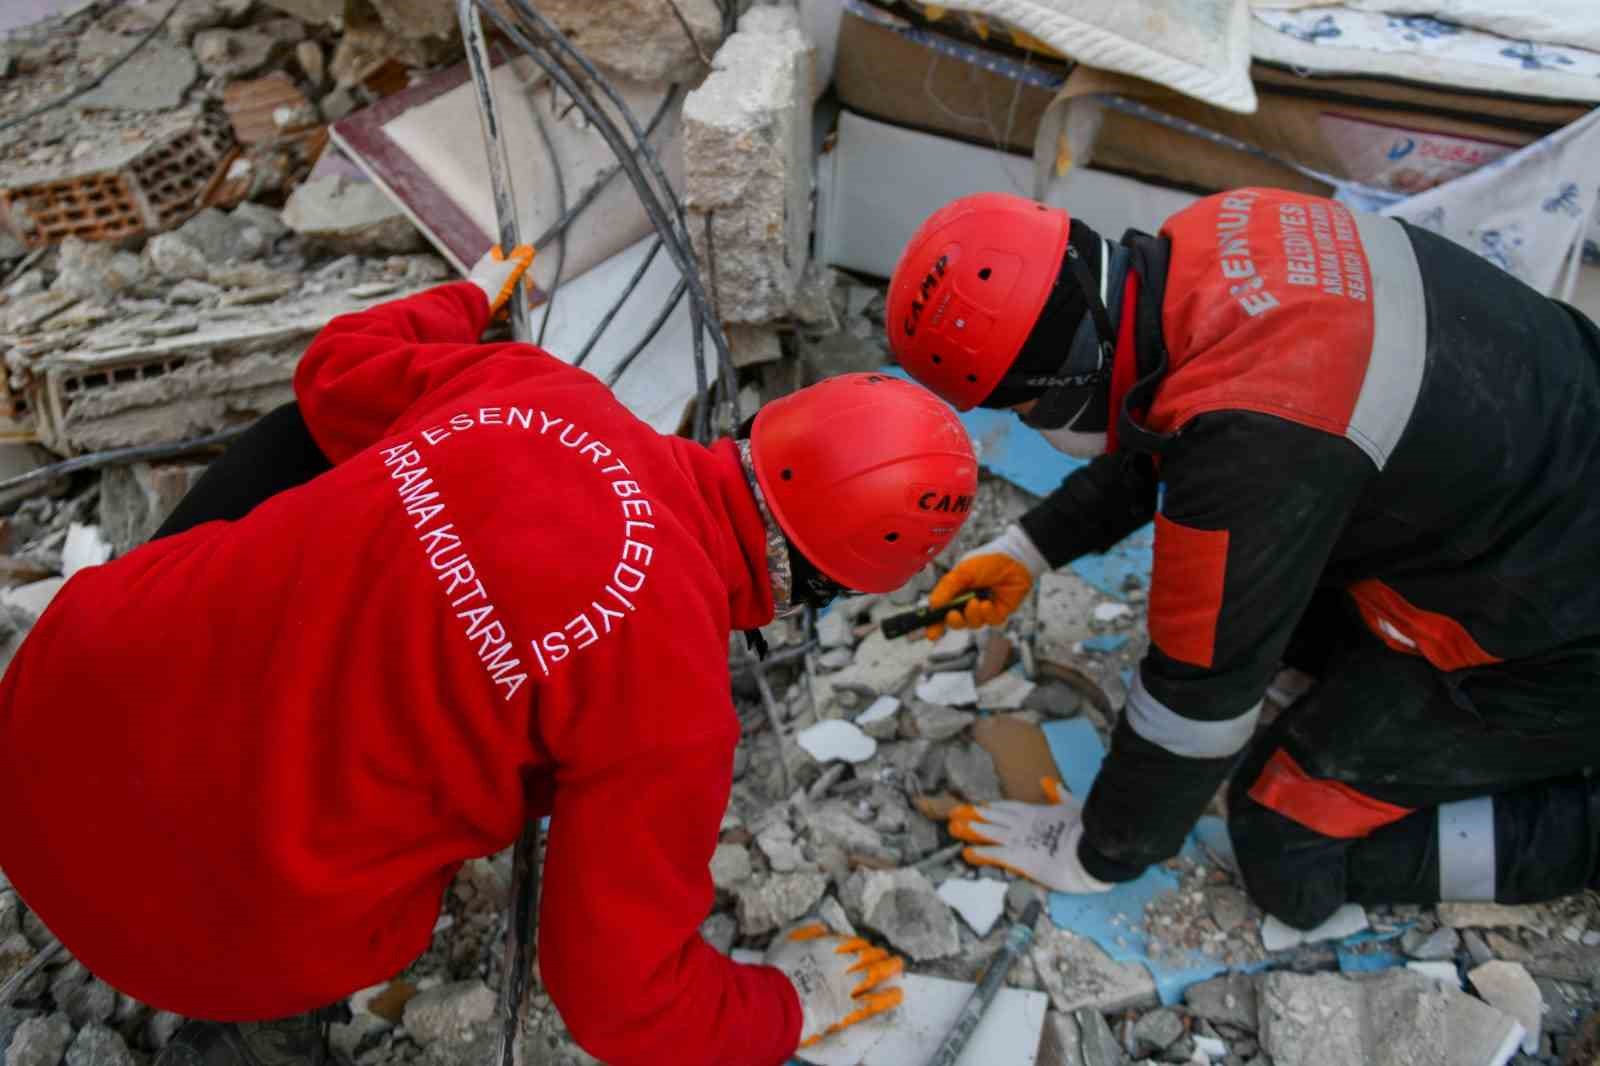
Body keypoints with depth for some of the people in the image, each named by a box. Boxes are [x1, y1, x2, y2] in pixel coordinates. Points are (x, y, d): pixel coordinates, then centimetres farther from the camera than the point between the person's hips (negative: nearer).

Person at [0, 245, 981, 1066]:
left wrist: (465, 303, 34)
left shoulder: (532, 390, -7)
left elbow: (339, 363, 14)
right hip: (221, 907, -4)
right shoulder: (672, 695, -21)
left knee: (310, 427, 23)